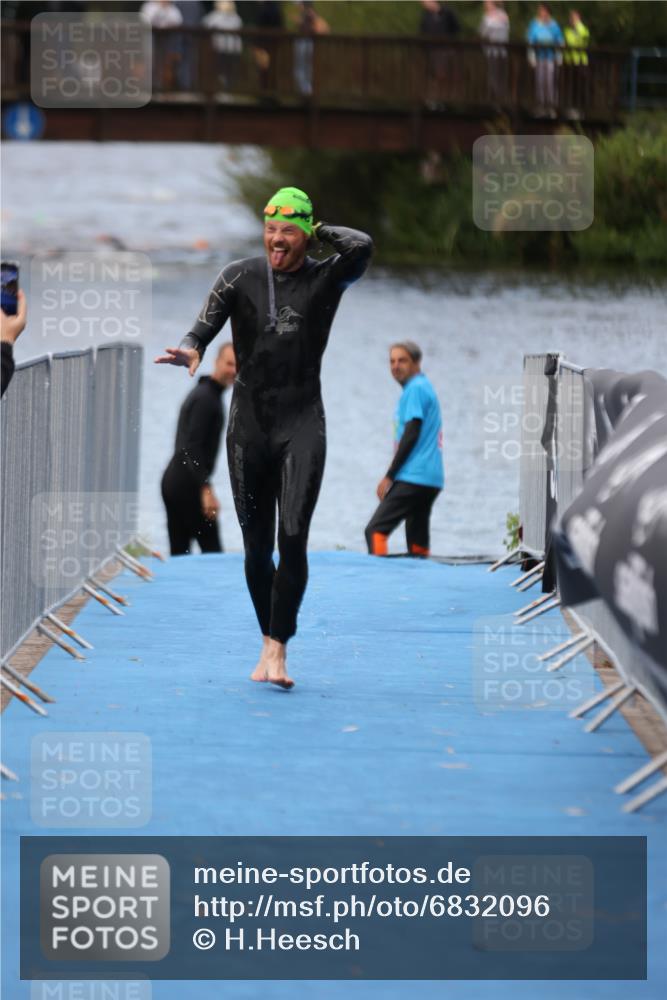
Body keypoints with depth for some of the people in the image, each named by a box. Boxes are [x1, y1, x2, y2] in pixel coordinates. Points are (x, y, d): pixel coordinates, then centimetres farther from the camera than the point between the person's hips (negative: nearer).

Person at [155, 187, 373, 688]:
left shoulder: (326, 279, 0)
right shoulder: (240, 276, 3)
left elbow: (362, 246, -20)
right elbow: (205, 327, -10)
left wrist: (320, 230, -4)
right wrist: (191, 349, -32)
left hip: (302, 424, -2)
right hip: (249, 424, 2)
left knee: (293, 539, -15)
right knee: (257, 546, 6)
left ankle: (278, 650, -15)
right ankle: (269, 643, 21)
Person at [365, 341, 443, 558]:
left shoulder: (415, 388, -7)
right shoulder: (426, 387, 21)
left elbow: (411, 435, -14)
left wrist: (389, 476, -11)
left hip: (413, 477, -10)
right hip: (431, 479, 10)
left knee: (375, 530, -13)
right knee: (418, 541, 8)